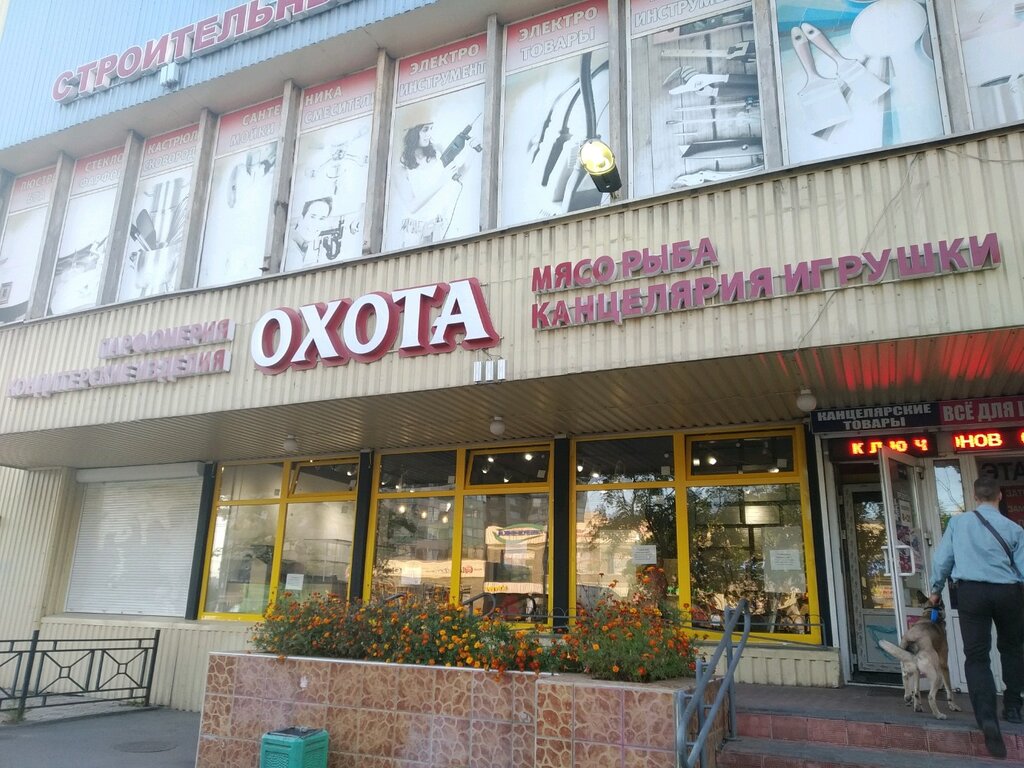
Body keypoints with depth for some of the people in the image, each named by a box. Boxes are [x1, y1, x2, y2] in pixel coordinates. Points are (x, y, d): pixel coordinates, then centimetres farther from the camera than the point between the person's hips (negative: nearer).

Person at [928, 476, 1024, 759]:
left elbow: (942, 558, 4)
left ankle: (987, 717, -15)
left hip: (972, 590, -1)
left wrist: (936, 590, 17)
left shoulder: (958, 522, 3)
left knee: (976, 655, 1)